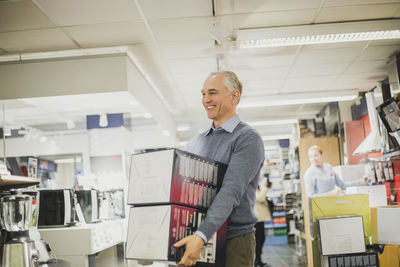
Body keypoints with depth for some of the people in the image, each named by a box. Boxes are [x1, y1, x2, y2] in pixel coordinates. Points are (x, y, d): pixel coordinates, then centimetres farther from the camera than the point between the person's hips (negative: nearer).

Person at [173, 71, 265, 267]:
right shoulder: (195, 143, 12)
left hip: (234, 239, -5)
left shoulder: (248, 139, -8)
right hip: (197, 241, 5)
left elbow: (231, 193, -19)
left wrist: (201, 236, -28)